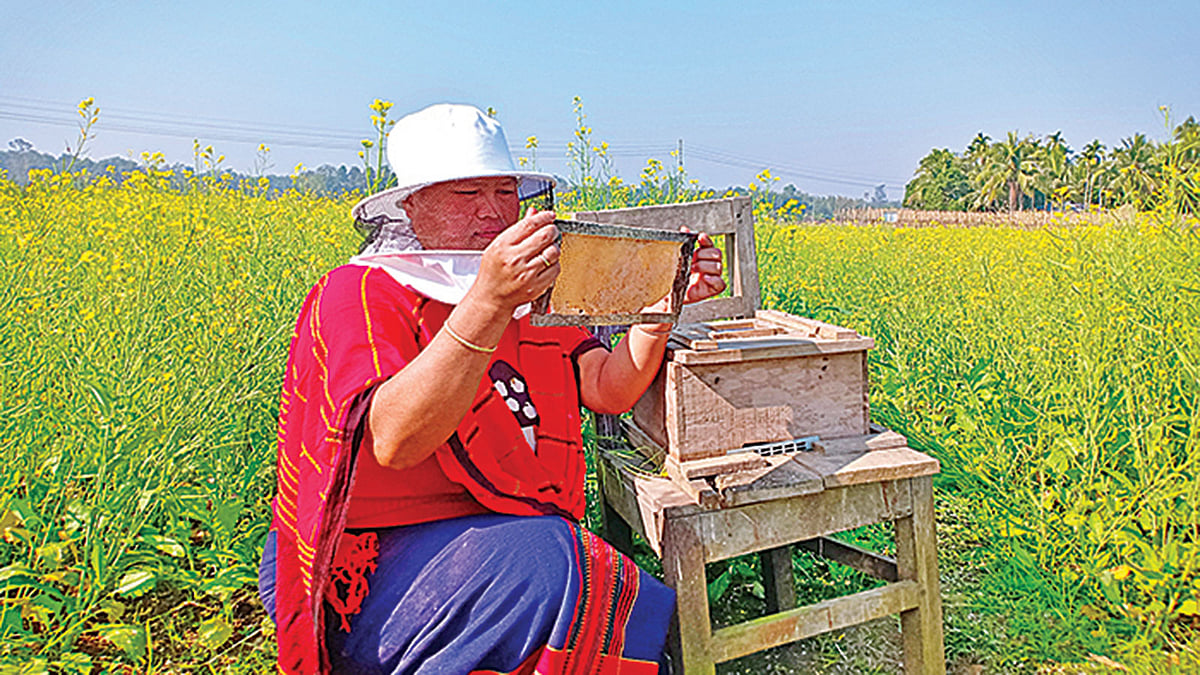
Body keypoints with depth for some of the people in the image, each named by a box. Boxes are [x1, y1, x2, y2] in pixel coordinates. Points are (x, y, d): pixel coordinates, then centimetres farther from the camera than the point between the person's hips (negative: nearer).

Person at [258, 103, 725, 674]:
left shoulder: (529, 296, 10)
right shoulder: (360, 295, -11)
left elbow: (610, 389, -3)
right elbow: (394, 442, -28)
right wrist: (487, 303, -38)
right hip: (364, 581, -6)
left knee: (652, 615, -7)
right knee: (544, 559, -29)